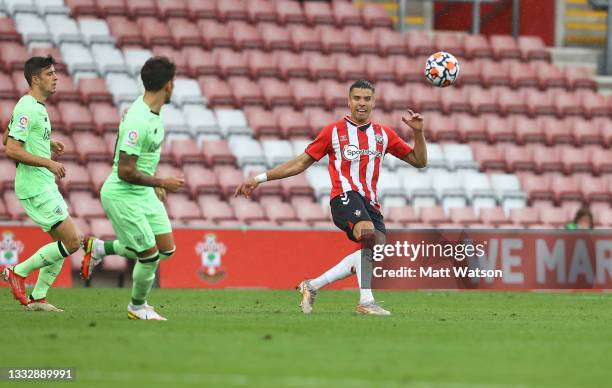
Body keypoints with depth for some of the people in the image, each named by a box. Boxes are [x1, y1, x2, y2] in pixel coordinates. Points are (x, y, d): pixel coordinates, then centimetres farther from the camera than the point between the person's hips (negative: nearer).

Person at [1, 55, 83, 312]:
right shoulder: (27, 109, -17)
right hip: (36, 189, -10)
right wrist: (48, 163, -23)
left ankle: (38, 298, 13)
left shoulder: (36, 106, 14)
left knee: (63, 242, 10)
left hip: (45, 186, 10)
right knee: (72, 242, -11)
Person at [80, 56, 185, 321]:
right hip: (122, 196, -9)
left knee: (166, 249, 6)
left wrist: (155, 185, 18)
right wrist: (161, 182, -19)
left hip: (144, 193, 9)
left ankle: (100, 248, 20)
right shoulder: (138, 121, -27)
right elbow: (125, 171, -26)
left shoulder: (154, 111, 4)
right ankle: (137, 307, 21)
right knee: (150, 255, -4)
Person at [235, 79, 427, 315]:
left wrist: (418, 132, 3)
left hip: (370, 203, 5)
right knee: (370, 235, -32)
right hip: (345, 196, -5)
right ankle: (366, 302, -38)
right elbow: (302, 162, 14)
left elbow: (419, 161, 20)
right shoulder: (334, 131, 9)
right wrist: (260, 179, 10)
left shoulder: (384, 135, 17)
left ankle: (313, 286, -1)